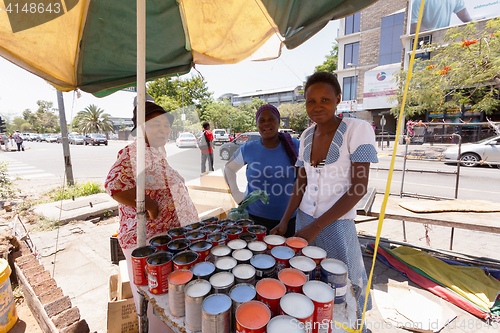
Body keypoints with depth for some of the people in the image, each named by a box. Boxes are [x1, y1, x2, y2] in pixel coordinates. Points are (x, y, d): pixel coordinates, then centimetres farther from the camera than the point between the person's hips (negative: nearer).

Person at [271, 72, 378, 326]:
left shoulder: (358, 130, -13)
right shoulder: (306, 136, 2)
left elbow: (359, 187, -17)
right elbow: (301, 184, 6)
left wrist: (316, 226, -18)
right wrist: (285, 220, -2)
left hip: (336, 223, -4)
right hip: (304, 219, 5)